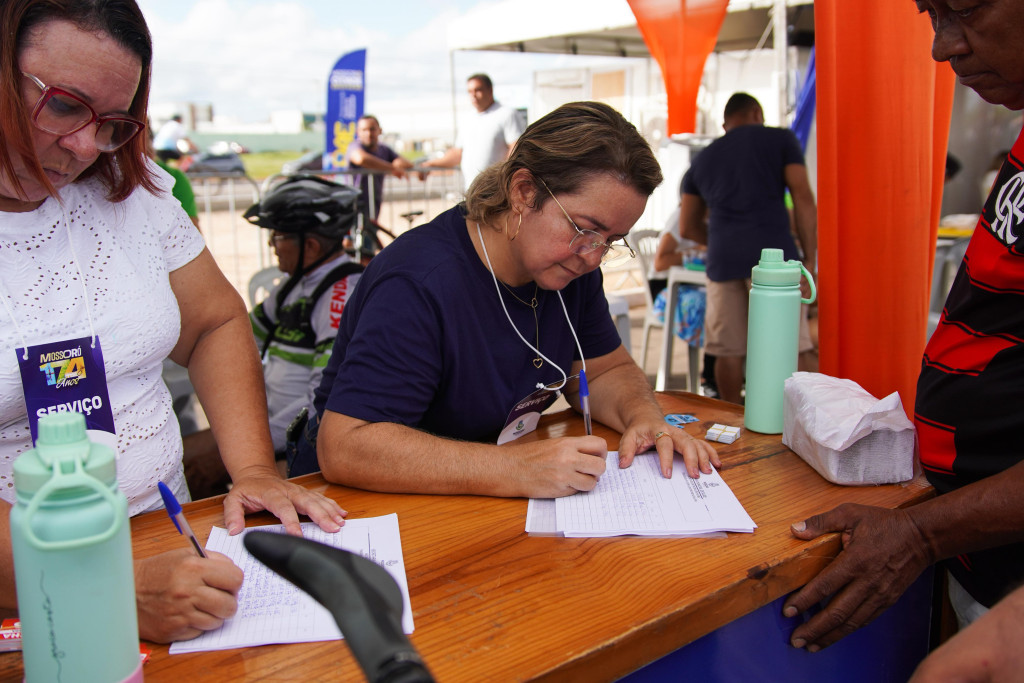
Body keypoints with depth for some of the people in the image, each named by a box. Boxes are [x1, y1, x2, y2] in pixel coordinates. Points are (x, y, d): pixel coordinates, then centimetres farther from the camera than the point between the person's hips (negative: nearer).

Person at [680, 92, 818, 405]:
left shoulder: (703, 159, 23)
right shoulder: (780, 139, 13)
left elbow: (689, 228, 23)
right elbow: (803, 199, 1)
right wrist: (809, 259, 1)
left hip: (722, 261, 3)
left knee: (728, 351, 5)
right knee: (796, 347, 0)